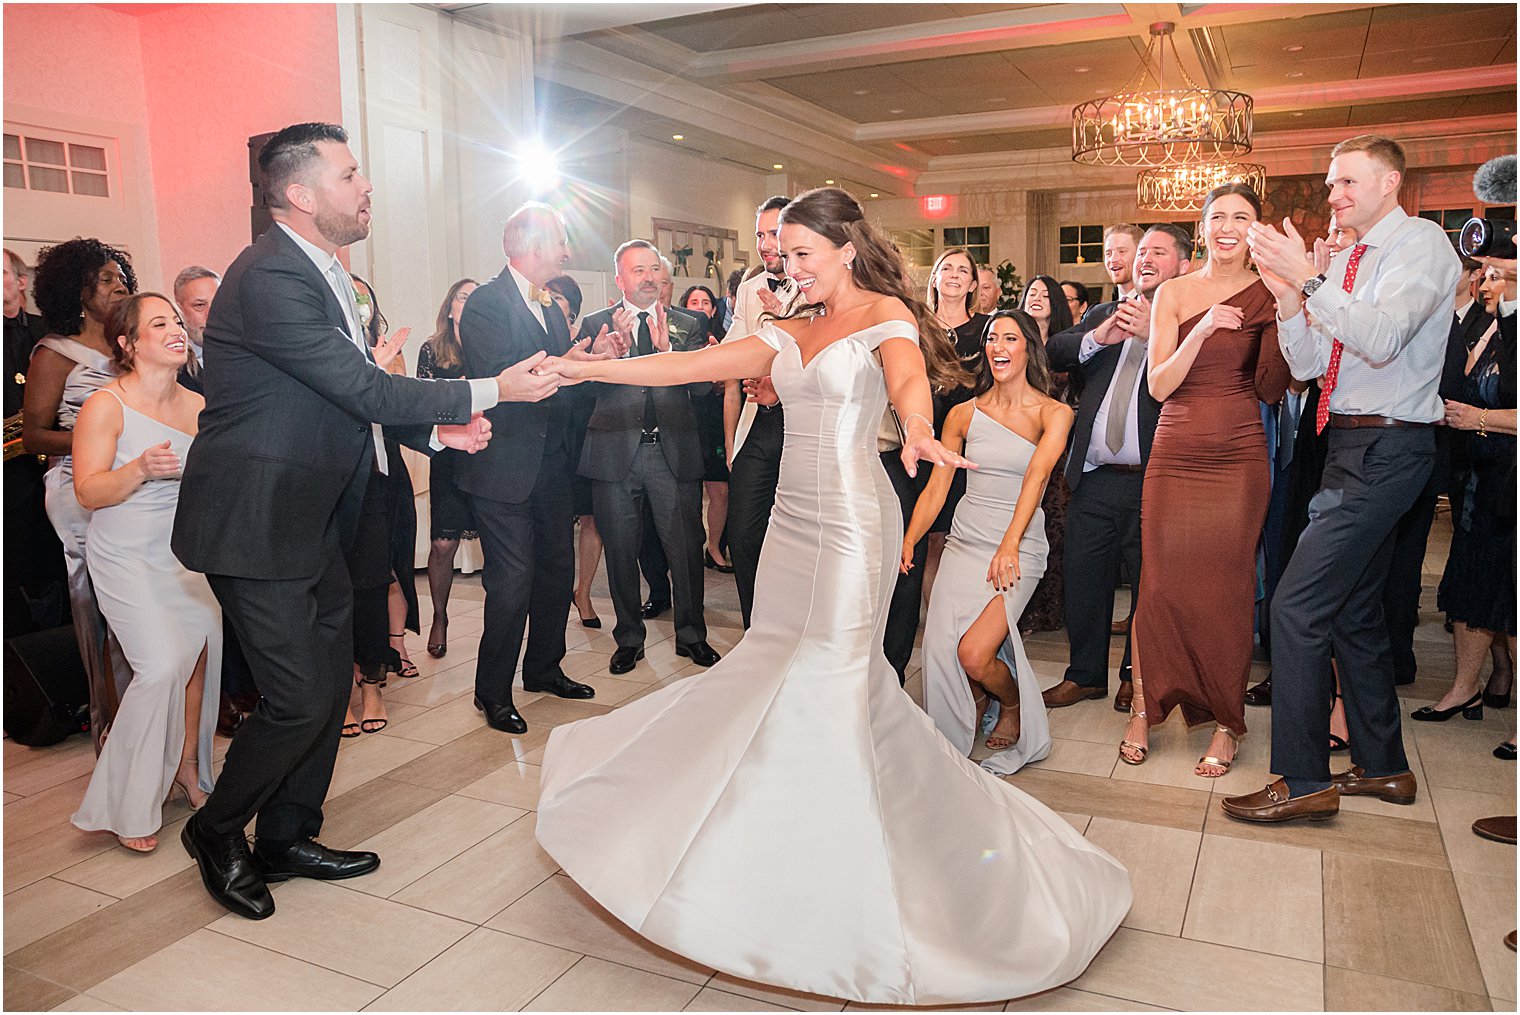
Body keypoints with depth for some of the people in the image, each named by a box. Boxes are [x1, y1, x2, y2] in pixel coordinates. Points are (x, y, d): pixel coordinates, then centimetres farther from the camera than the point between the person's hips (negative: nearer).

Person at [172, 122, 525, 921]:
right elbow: (364, 389, -22)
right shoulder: (270, 278, -20)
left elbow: (351, 395, 15)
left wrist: (437, 429, 1)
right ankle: (216, 831, 22)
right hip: (256, 525, -10)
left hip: (312, 524, 10)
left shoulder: (324, 275, 11)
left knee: (332, 685, 14)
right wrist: (489, 392, -18)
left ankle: (286, 840, 31)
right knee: (299, 699, -6)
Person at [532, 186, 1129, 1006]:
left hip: (852, 523, -6)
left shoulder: (885, 314, -2)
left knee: (826, 679, -6)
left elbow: (908, 375, -23)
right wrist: (589, 370, 8)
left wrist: (919, 430, -46)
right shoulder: (788, 334, 15)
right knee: (775, 662, 8)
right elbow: (693, 365, 11)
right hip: (794, 518, 7)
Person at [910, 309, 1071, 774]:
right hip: (965, 543, 3)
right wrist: (908, 541, -9)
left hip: (1020, 549, -3)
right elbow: (935, 487, 4)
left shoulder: (1054, 413, -2)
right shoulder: (964, 414, 7)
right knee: (941, 650, -11)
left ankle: (1013, 705, 17)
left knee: (974, 654, -18)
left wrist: (1010, 545, -30)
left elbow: (1036, 477, -17)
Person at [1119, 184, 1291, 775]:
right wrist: (1202, 329, -16)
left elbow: (1271, 390, -1)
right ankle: (1142, 710, 14)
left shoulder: (1267, 297, 6)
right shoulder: (1173, 294, 7)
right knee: (1160, 580, -1)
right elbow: (1158, 384, -2)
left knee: (1228, 586, 0)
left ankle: (1227, 723, 13)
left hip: (1238, 459, 0)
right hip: (1175, 455, 1)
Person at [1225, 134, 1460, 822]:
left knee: (1297, 605, -14)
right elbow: (1309, 366, 10)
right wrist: (1289, 296, -4)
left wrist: (1308, 278, -27)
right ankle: (1383, 767, 28)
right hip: (1350, 447, 9)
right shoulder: (1345, 262, 16)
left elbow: (1382, 339, -24)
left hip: (1386, 449, -9)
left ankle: (1303, 780, -4)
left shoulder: (1421, 243, -8)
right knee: (1353, 613, 15)